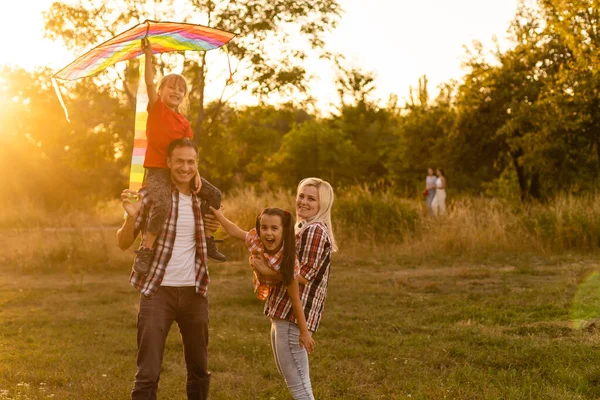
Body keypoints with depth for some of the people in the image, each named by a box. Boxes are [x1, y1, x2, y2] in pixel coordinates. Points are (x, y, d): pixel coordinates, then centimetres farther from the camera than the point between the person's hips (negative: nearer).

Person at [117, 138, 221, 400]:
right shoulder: (150, 195, -7)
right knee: (148, 372, -5)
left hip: (194, 292, 4)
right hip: (158, 291, -4)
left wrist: (211, 230, 0)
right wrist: (132, 216, -25)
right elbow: (123, 243, -6)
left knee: (199, 369, 15)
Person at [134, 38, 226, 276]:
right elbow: (149, 83, -16)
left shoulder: (184, 123, 11)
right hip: (156, 170, -6)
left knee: (214, 195, 5)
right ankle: (145, 251, -24)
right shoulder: (156, 108, -1)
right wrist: (148, 55, -25)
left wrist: (196, 175, -7)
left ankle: (206, 239, 16)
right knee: (163, 205, -32)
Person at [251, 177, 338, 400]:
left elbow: (303, 275, -21)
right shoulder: (303, 228, 18)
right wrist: (263, 264, 3)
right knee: (291, 376, 23)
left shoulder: (315, 231, -14)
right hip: (285, 313, 11)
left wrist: (266, 271, -13)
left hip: (293, 315, -11)